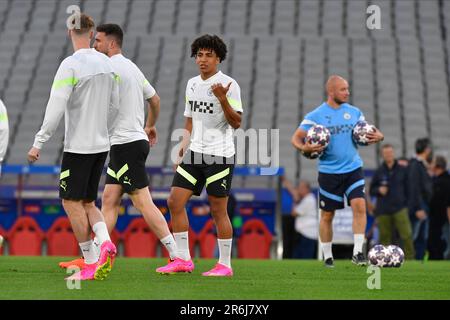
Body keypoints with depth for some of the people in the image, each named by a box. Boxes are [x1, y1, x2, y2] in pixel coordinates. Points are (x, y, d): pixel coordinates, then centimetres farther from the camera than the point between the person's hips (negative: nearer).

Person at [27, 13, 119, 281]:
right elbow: (114, 106, 14)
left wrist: (39, 143, -14)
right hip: (101, 145, 7)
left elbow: (55, 109, -19)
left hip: (78, 146, -7)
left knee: (72, 203, 2)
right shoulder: (106, 63, 7)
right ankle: (105, 242, -11)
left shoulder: (70, 65, -15)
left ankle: (90, 264, 0)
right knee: (87, 203, 15)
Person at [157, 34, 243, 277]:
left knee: (218, 210, -4)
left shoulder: (228, 84, -8)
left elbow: (236, 123, -12)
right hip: (194, 153, 7)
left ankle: (225, 264, 6)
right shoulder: (192, 84, 13)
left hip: (220, 156, -7)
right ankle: (183, 260, 6)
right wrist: (182, 150, 17)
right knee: (175, 202, -1)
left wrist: (222, 99, -26)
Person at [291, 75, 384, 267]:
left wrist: (377, 136, -6)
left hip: (353, 169, 2)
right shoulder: (315, 116, -4)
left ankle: (357, 252, -11)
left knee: (359, 206, -15)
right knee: (327, 215, 5)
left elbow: (367, 133, 17)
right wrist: (304, 148, -23)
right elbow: (296, 138, -1)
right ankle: (327, 256, 19)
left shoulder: (354, 112, 7)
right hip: (329, 172, -2)